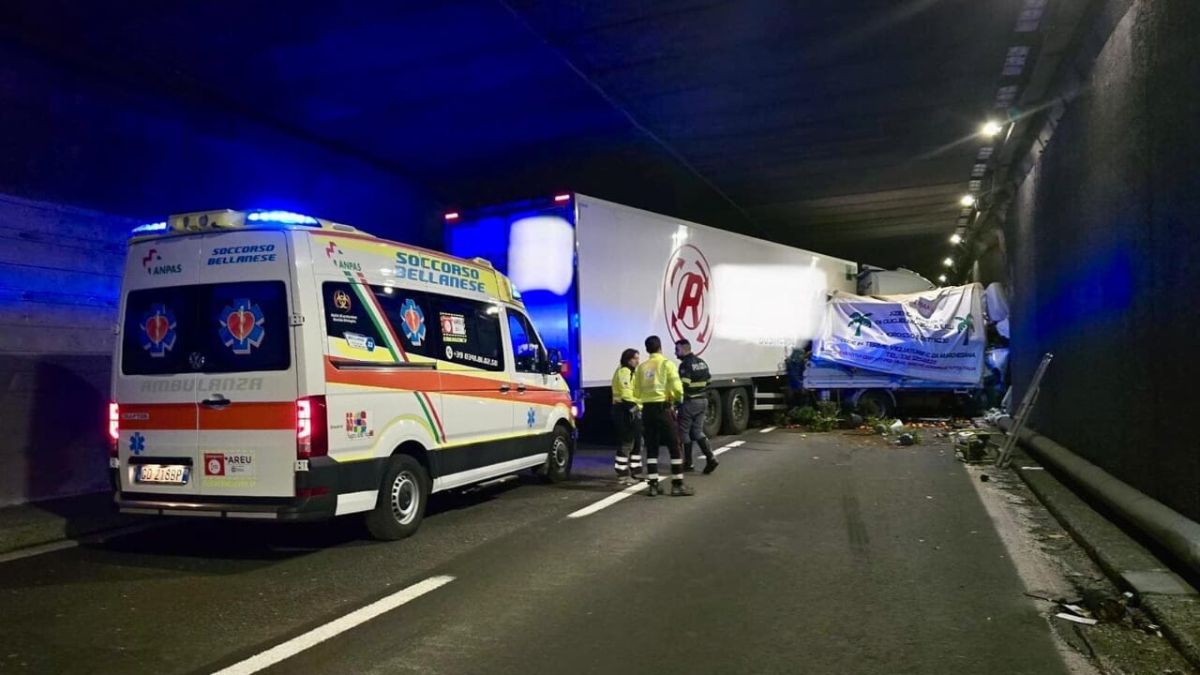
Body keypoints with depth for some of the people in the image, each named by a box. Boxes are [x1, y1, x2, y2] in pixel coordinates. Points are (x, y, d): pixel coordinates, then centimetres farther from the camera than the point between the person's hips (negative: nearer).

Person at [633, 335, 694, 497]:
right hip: (662, 408, -5)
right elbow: (677, 388, -13)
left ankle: (653, 485, 11)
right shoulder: (667, 364, -5)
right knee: (674, 446, 3)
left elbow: (636, 393, 6)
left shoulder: (641, 367, 7)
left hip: (647, 409, 5)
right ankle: (677, 485, 4)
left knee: (651, 448, 11)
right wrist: (677, 399, 7)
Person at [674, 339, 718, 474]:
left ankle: (687, 464, 9)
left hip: (689, 403, -8)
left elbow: (683, 386, -23)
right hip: (703, 401, 8)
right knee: (698, 431, 12)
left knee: (684, 433, 5)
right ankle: (710, 458, -3)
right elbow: (708, 382, 17)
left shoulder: (685, 365, -15)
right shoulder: (702, 362, 13)